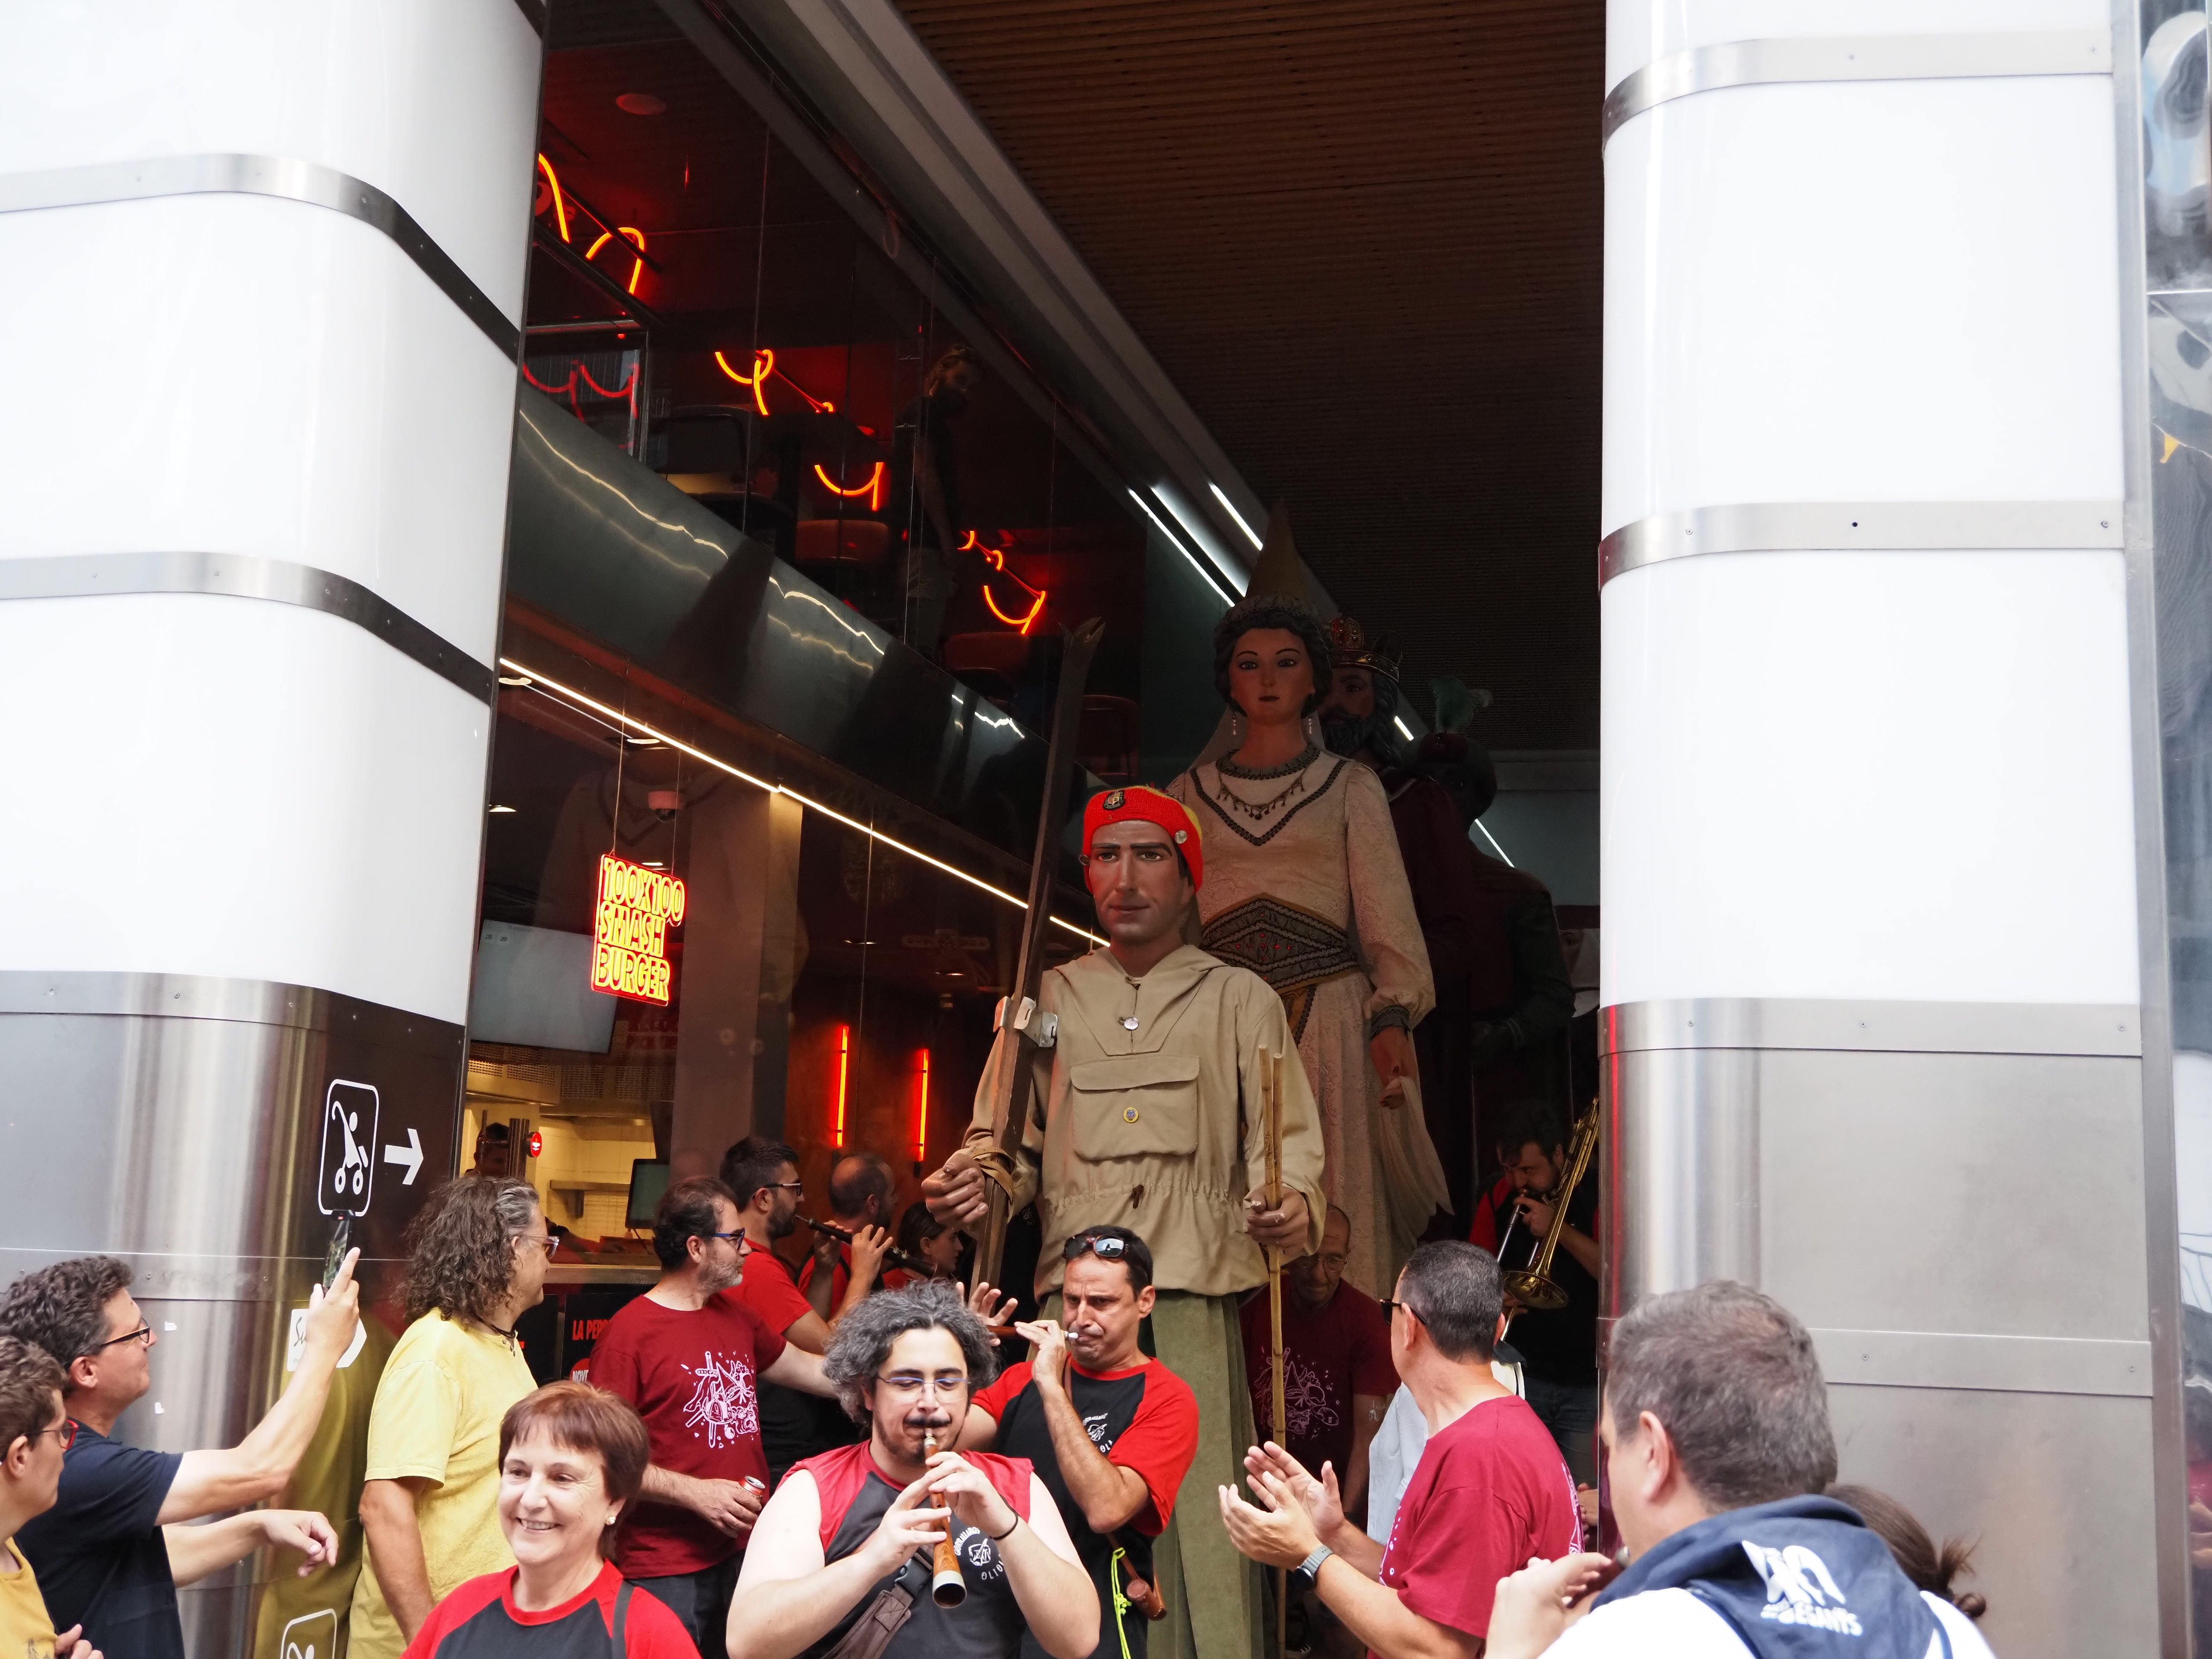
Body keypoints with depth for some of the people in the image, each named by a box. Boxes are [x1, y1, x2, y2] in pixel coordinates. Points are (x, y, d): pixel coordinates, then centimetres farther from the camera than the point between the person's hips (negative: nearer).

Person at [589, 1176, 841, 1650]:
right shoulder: (629, 1333, -15)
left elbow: (811, 1371, 19)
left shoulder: (736, 1315, 9)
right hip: (667, 1569, -7)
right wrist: (695, 1492, -21)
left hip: (748, 1550, 7)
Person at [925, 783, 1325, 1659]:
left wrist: (1292, 1206, -15)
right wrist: (980, 1179, -3)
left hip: (1195, 1298, -2)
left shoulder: (1239, 999, 15)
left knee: (1197, 1508, -11)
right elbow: (1010, 1141, 20)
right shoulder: (1048, 999, 20)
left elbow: (1287, 1139, 6)